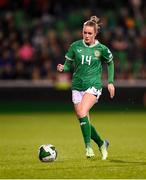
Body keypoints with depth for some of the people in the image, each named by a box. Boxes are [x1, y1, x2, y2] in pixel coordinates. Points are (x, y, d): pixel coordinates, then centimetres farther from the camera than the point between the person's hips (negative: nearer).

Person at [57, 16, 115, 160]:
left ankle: (88, 146, -18)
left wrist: (110, 82, 10)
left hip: (93, 85, -4)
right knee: (83, 120, 3)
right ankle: (101, 144, 26)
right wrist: (62, 68, -12)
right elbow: (69, 64, 11)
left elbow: (110, 63, 15)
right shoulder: (75, 46, 2)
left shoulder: (101, 49, -3)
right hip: (77, 86, 4)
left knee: (82, 113, -27)